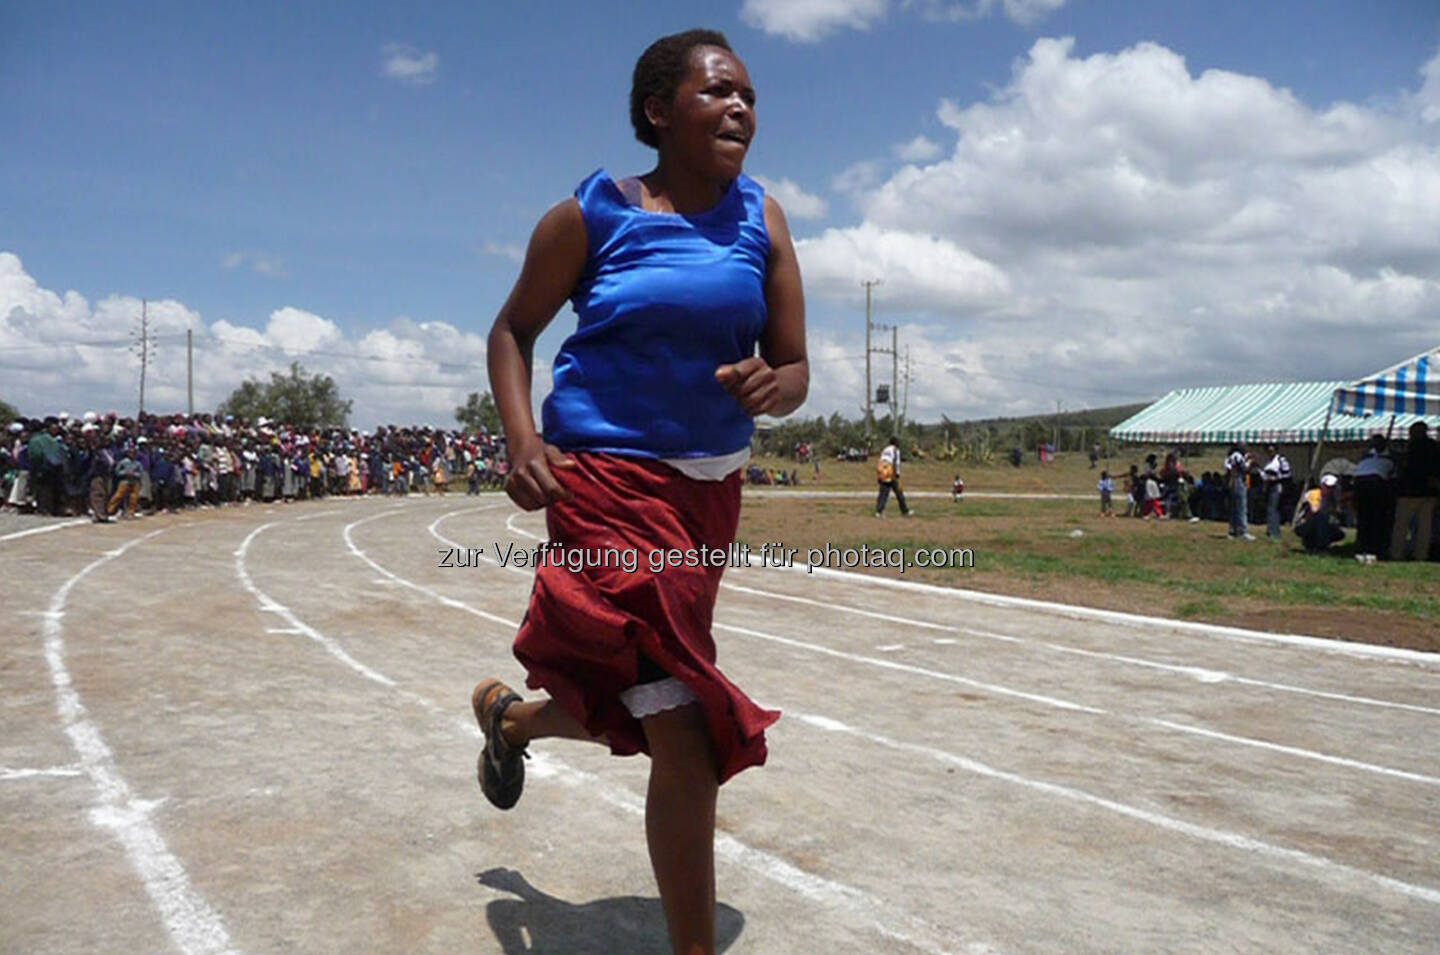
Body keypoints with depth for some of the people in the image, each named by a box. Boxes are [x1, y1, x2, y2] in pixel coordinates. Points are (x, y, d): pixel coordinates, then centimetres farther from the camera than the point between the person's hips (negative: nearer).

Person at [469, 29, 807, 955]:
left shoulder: (762, 219, 4)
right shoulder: (592, 216, -6)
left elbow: (795, 371, 3)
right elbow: (514, 330, 5)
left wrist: (769, 386, -21)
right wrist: (522, 439, -12)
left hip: (711, 490, 6)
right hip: (608, 478, -6)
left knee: (636, 713, 19)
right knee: (685, 725, -13)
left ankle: (510, 716, 52)